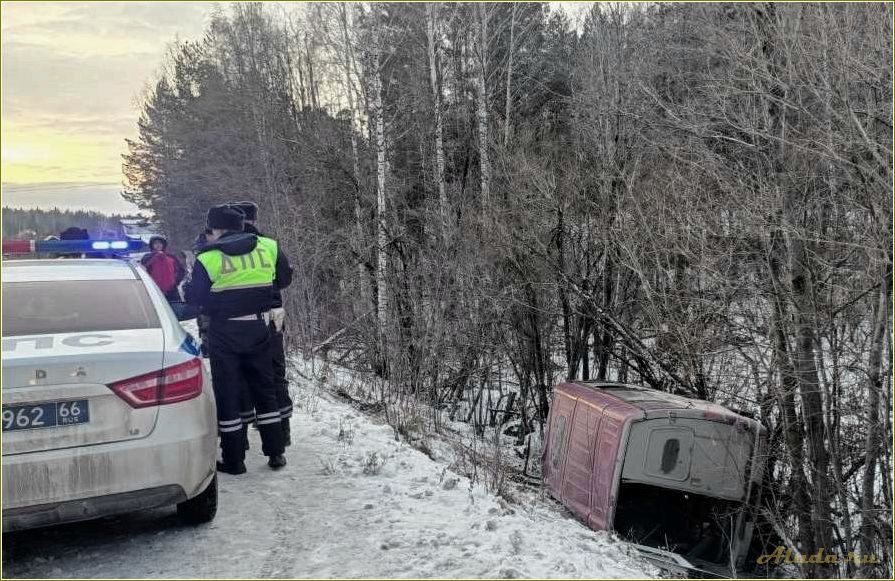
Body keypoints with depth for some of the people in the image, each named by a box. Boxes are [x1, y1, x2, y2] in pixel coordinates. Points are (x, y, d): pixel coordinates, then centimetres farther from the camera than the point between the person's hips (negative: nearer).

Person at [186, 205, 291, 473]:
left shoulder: (209, 258, -10)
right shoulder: (268, 248, 0)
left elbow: (195, 297, -4)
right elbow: (283, 278, 12)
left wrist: (186, 288, 17)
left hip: (224, 333, -3)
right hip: (258, 329, 3)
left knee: (227, 393, 6)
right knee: (264, 388, 15)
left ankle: (233, 459, 9)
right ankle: (275, 453, 18)